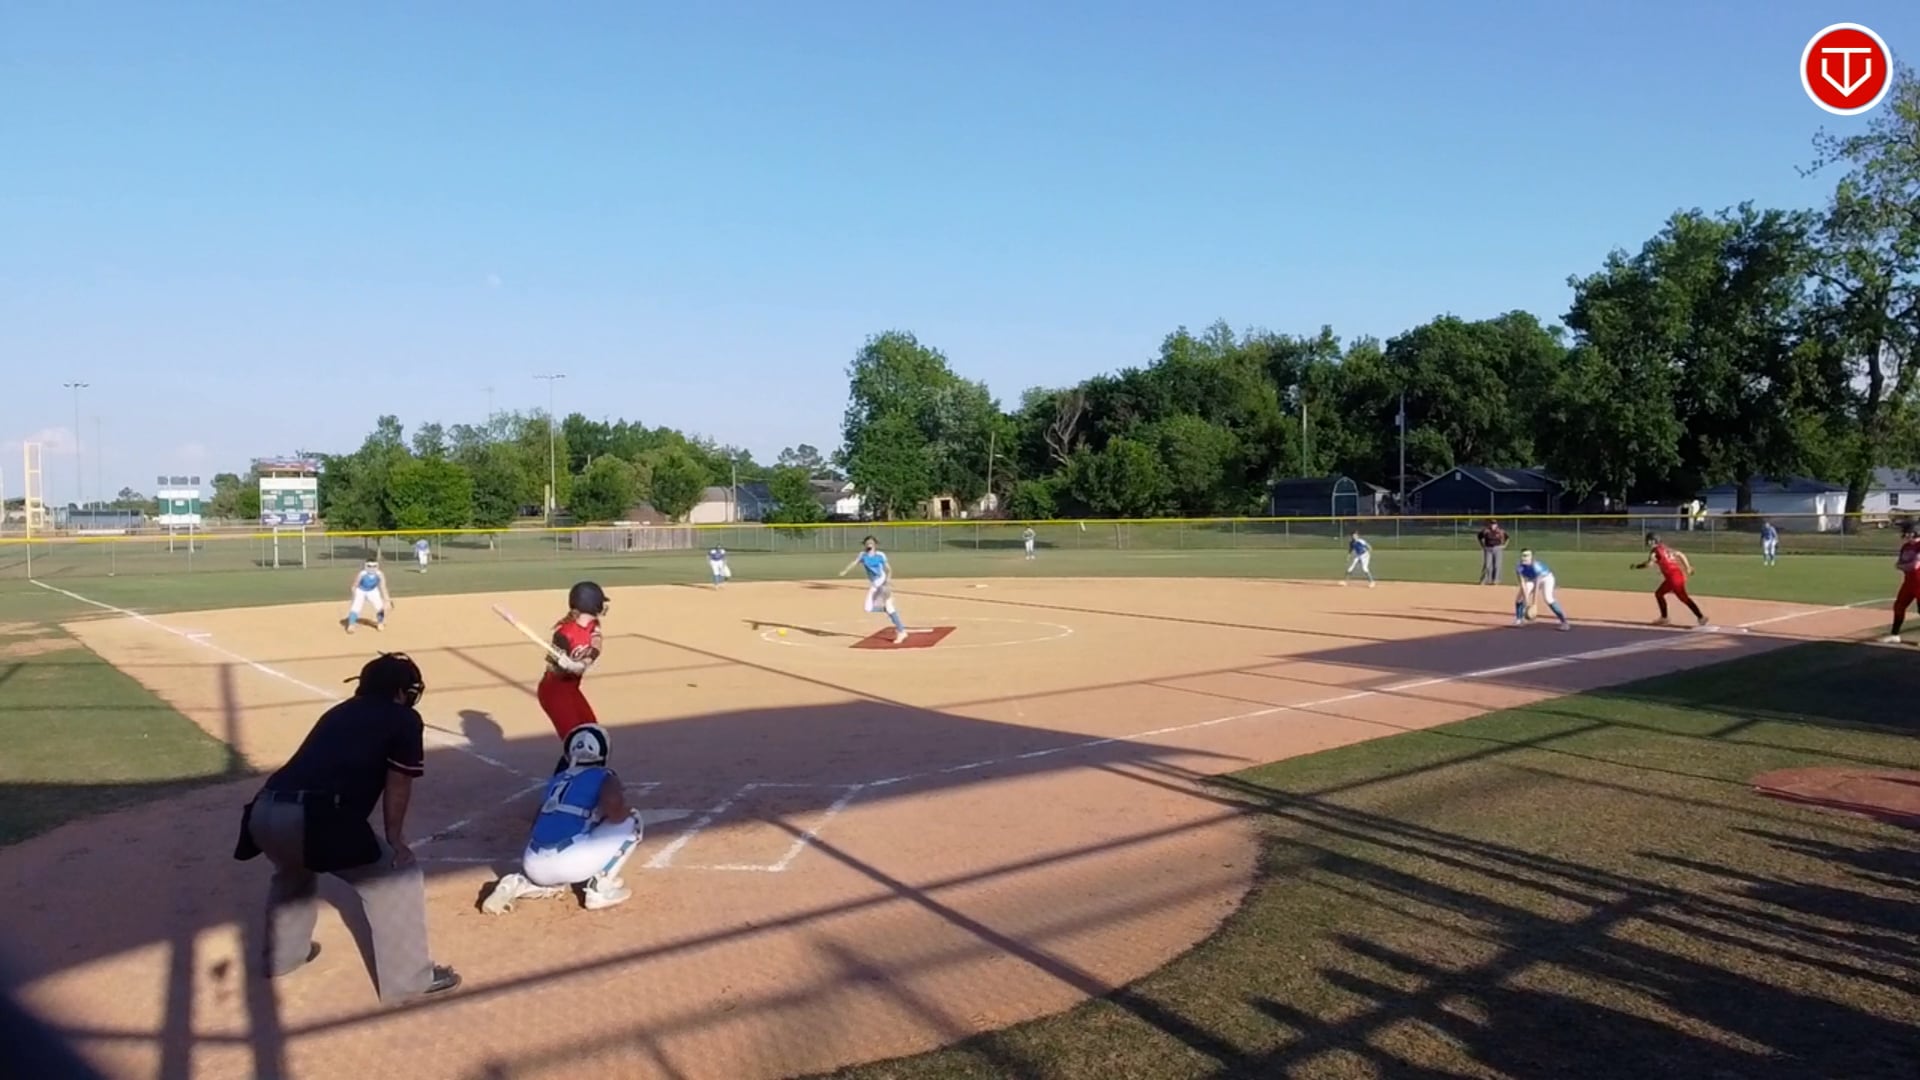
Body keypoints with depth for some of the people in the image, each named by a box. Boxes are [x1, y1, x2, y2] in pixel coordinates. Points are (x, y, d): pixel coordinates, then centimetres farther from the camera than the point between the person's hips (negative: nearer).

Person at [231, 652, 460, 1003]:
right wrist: (394, 839, 22)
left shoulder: (338, 712, 29)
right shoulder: (404, 718, 10)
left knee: (294, 872, 39)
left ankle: (283, 955, 54)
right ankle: (408, 979, 12)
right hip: (313, 819, -8)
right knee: (397, 877, 8)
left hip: (265, 813, 8)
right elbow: (397, 787, 8)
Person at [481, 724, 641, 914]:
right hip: (568, 861, -7)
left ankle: (519, 884, 12)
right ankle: (600, 889, 6)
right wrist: (624, 810, 9)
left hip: (534, 866, 7)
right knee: (632, 821, 8)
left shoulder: (556, 780, 25)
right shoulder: (605, 777, 7)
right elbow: (613, 808, -15)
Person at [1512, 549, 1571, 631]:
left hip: (1546, 578, -5)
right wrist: (1526, 598, -29)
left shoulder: (1536, 566, -38)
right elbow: (1522, 583, -23)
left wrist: (1534, 603, -34)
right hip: (1531, 579, 5)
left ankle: (1564, 622, -22)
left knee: (1547, 598, -25)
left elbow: (1537, 585, -34)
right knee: (1520, 597, -7)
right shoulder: (1519, 566, -25)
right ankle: (1519, 619, 14)